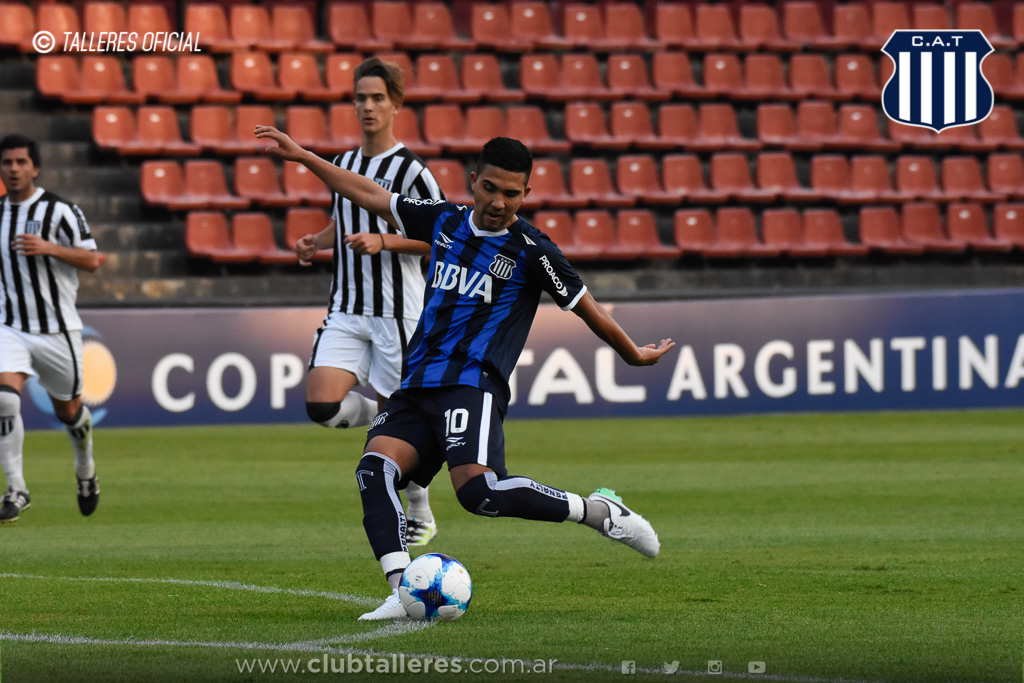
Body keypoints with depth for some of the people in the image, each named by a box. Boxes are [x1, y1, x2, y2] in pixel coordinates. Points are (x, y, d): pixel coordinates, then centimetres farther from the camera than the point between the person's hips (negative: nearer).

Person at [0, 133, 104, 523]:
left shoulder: (58, 210, -9)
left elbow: (91, 260, -14)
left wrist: (49, 248, -27)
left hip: (57, 328, -2)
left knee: (68, 411, 13)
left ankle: (86, 472, 44)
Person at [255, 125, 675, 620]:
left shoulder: (532, 251, -1)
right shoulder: (444, 221, 15)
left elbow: (587, 310, 8)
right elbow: (370, 196, 25)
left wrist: (634, 355, 17)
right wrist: (300, 156, 27)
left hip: (472, 386, -6)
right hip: (415, 389, 6)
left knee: (480, 491, -29)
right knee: (374, 470, -22)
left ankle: (600, 511, -10)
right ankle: (403, 593, -32)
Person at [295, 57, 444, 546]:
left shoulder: (410, 170, -9)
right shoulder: (343, 163, 11)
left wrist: (382, 241, -20)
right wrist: (317, 242, 7)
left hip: (397, 312, -5)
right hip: (347, 309, 5)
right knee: (321, 405, -13)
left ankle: (421, 516, 20)